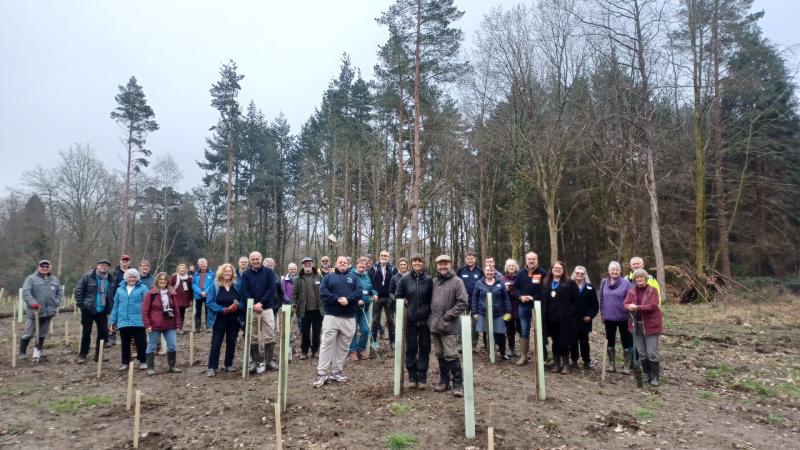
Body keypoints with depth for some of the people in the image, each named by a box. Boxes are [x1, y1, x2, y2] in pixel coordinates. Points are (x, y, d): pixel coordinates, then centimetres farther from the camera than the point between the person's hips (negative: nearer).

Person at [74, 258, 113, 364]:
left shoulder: (110, 279, 4)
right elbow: (78, 290, -5)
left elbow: (112, 295, 11)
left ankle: (99, 354, 16)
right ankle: (82, 355, 19)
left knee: (103, 332, 2)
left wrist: (110, 307, 3)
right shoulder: (88, 276, -7)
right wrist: (80, 304, -8)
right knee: (86, 332, 6)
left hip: (102, 311, 3)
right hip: (88, 310, -3)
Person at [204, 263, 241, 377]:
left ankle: (229, 365, 22)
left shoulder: (236, 286, 3)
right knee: (216, 343, -2)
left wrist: (237, 306, -18)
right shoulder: (214, 286, -6)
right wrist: (223, 309, -21)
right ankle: (211, 367, 3)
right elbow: (209, 302, -12)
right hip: (219, 319, -3)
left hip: (234, 319, 3)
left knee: (231, 342, 10)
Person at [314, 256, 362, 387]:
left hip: (349, 318, 2)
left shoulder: (354, 277, 14)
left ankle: (337, 371, 17)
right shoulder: (328, 277, 11)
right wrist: (338, 299, -16)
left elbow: (359, 292, -2)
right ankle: (321, 373, -1)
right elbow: (323, 292, -4)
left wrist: (347, 299, -19)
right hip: (331, 316, -2)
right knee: (326, 344, -5)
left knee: (343, 346, 7)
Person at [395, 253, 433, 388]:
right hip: (410, 320, 1)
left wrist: (429, 312, -5)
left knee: (424, 349, 6)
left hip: (425, 320, 0)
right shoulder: (404, 279, 0)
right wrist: (404, 303, -5)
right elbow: (398, 296, 8)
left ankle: (422, 377, 15)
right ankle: (412, 377, 17)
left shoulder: (429, 280, -3)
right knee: (411, 348, 7)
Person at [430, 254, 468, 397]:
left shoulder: (457, 281, -7)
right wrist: (431, 317, 11)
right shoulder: (434, 282, 10)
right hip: (435, 325, 6)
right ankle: (444, 380, 26)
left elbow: (463, 302, -12)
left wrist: (448, 315, -13)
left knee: (451, 355, -5)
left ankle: (458, 383, 7)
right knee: (440, 355, 13)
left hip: (449, 326, -6)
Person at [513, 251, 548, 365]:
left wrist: (534, 298, -18)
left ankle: (543, 356, 17)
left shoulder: (543, 273, -5)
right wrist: (520, 296, -9)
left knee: (540, 331, 6)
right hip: (524, 306, 4)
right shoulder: (521, 273, 8)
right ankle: (523, 356, 17)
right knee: (524, 331, 9)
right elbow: (515, 287, 11)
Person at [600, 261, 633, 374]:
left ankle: (627, 365, 14)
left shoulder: (626, 283, -7)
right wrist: (602, 313, 8)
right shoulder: (604, 282, 3)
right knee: (610, 341, 11)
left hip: (623, 317, -3)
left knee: (626, 341, 5)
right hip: (609, 318, 4)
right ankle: (612, 364, 21)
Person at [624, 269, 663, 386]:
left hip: (650, 325, -4)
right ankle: (648, 375, 22)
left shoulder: (653, 290, -4)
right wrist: (630, 307, -23)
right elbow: (626, 305, 0)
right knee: (642, 354, 9)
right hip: (637, 325, 4)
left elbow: (653, 306, -16)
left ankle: (656, 377, 8)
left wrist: (637, 307, -20)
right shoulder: (631, 291, 8)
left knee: (652, 353, -4)